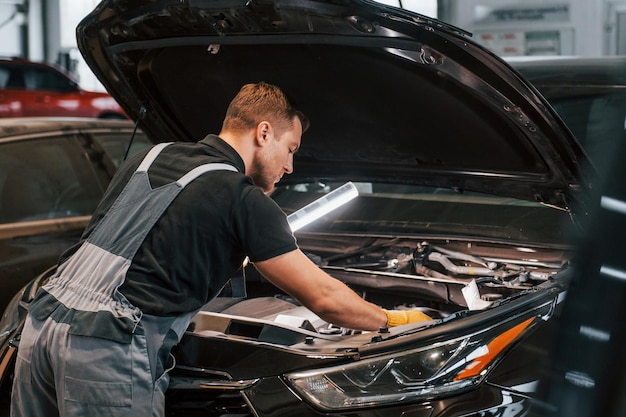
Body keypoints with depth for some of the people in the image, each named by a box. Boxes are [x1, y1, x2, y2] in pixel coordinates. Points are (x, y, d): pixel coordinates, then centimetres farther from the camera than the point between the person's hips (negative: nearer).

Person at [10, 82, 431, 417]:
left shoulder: (150, 157, 20)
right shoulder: (245, 199, -1)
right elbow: (324, 298, 1)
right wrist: (395, 320, 18)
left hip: (45, 316, 8)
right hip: (109, 350, -7)